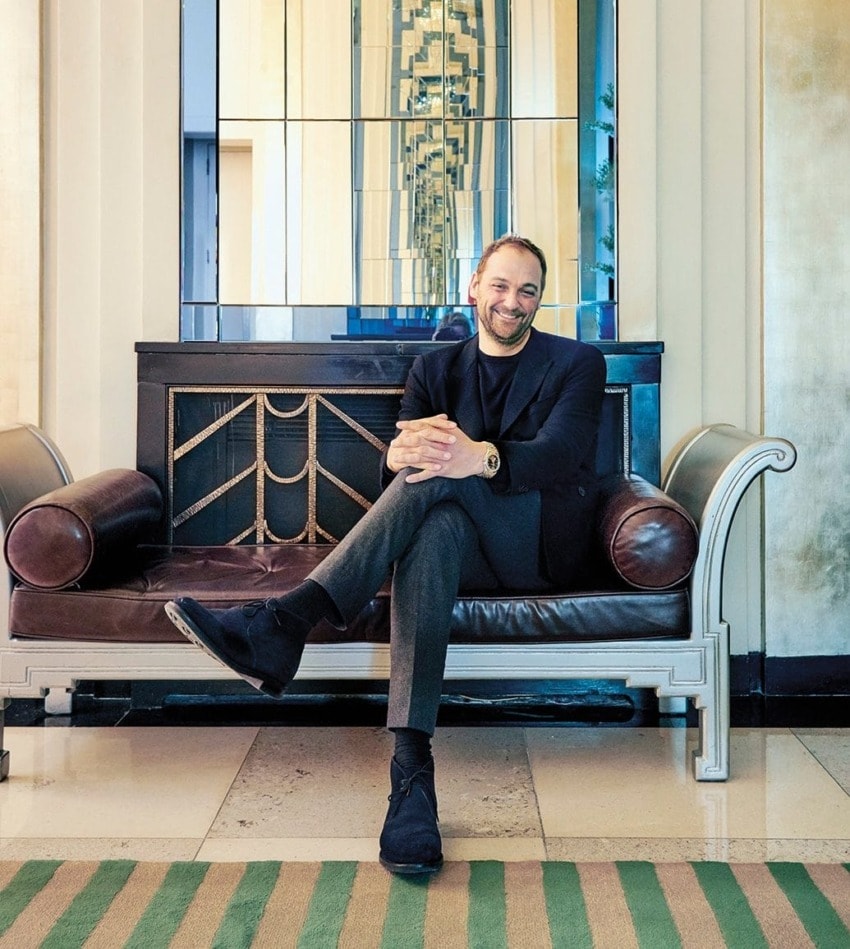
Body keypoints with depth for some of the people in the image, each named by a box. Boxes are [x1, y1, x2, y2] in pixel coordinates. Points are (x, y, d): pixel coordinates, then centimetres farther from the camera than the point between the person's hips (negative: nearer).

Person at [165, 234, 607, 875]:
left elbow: (560, 454, -12)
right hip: (466, 542, 2)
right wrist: (403, 452, -25)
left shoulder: (578, 363, 9)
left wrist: (479, 457, -34)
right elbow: (393, 467, 3)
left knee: (436, 476, -31)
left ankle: (287, 621, -41)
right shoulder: (436, 369, 18)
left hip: (542, 546, -2)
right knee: (433, 526, -37)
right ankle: (412, 768, -50)